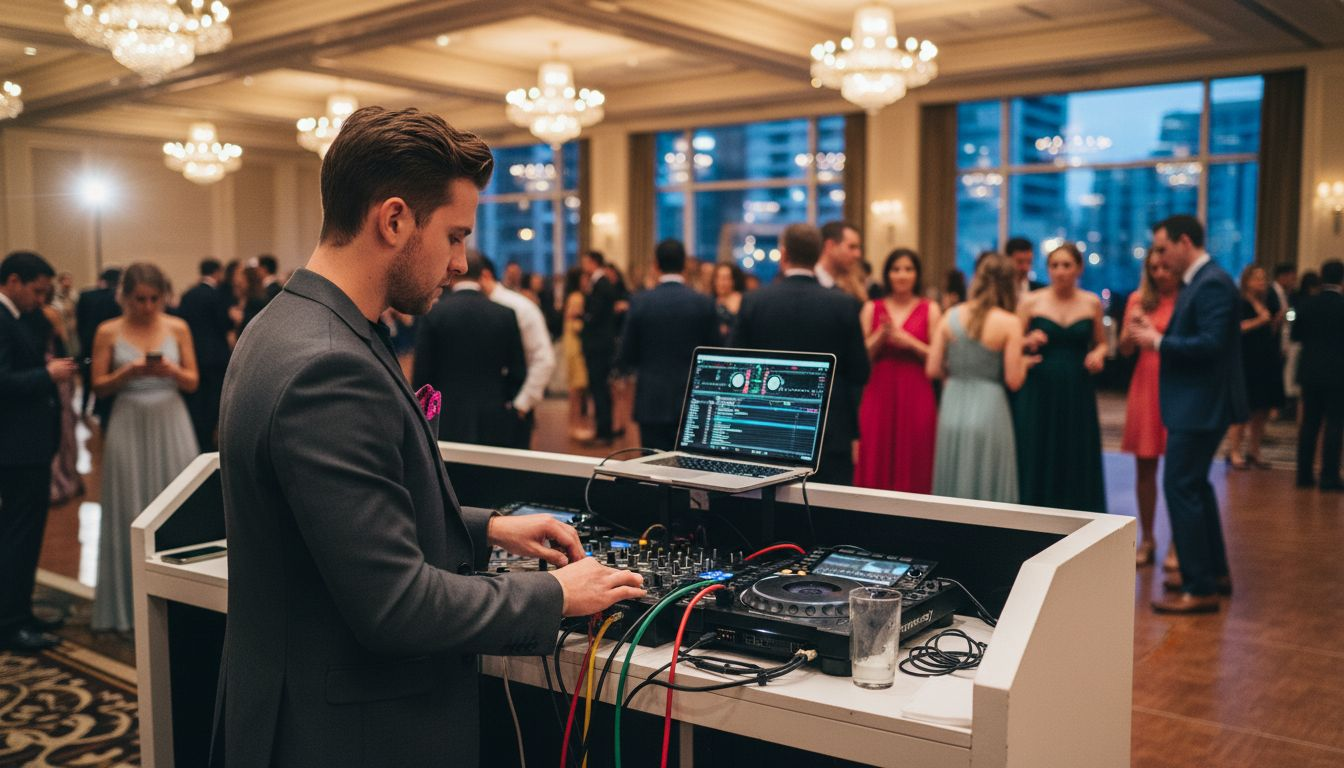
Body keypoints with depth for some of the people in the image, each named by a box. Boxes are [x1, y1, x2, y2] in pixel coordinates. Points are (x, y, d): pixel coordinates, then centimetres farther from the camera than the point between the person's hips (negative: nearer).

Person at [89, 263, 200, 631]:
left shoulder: (178, 328, 3)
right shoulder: (108, 332, 1)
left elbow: (193, 382, 6)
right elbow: (99, 387, 1)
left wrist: (173, 371, -15)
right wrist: (128, 372, -16)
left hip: (171, 424, 1)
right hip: (129, 425, -1)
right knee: (131, 512, 2)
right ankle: (131, 599, 13)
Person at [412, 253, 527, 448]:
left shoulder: (433, 313, -5)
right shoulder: (506, 315, 0)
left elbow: (421, 374, -3)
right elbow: (518, 372, 2)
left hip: (446, 423, -2)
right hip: (494, 426, 2)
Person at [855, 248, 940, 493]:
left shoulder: (930, 310, 5)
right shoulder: (872, 309, 10)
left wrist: (910, 342, -12)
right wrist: (881, 335, -10)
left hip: (916, 397, -1)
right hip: (879, 394, 1)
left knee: (912, 466, -1)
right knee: (875, 464, -1)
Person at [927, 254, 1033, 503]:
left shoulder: (951, 316, 1)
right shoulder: (1009, 323, -8)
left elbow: (932, 370, 1)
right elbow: (1013, 381, -8)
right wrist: (1025, 363, 11)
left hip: (952, 409, 4)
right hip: (988, 409, -3)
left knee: (952, 489, 13)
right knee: (987, 491, 7)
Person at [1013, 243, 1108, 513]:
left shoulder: (1092, 303, 7)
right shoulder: (1030, 302, 0)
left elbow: (1100, 343, 16)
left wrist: (1098, 355, -5)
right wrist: (1028, 343, -18)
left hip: (1077, 395, 2)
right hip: (1037, 394, -1)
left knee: (1077, 463, 3)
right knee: (1036, 463, 1)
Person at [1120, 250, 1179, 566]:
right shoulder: (1139, 300, 8)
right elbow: (1125, 348, 6)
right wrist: (1133, 328, -13)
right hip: (1145, 386, 3)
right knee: (1145, 467, 6)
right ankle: (1146, 539, 16)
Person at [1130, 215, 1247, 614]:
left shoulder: (1212, 283, -18)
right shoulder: (1198, 281, 13)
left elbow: (1210, 343, -26)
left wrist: (1158, 341, -17)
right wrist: (1155, 333, 4)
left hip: (1200, 406, -11)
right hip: (1196, 404, 11)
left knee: (1181, 487, -8)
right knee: (1194, 484, 20)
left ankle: (1201, 589, -1)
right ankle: (1215, 572, 32)